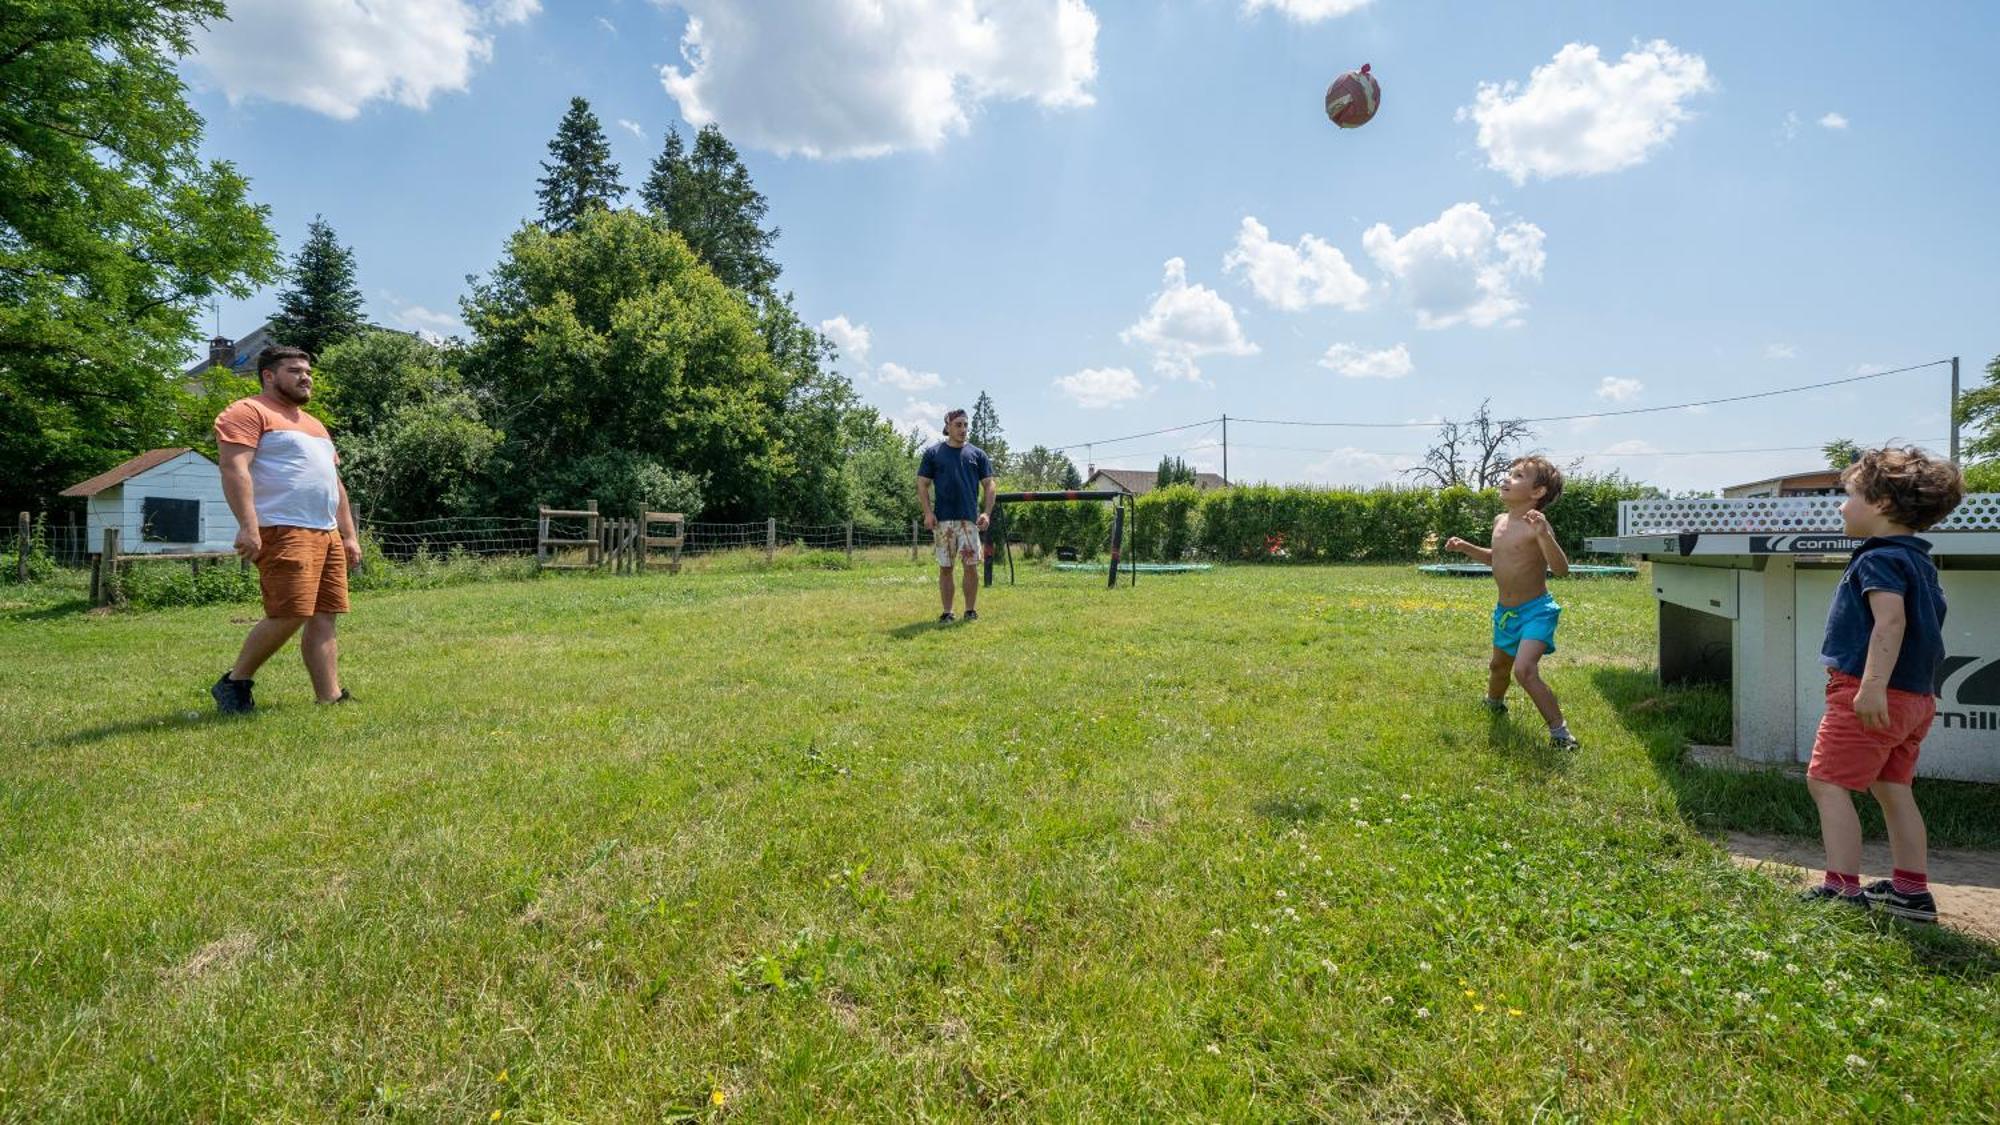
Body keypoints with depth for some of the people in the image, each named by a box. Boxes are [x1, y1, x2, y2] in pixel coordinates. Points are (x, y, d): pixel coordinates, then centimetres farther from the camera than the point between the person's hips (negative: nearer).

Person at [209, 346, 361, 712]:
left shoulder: (314, 424, 27)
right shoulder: (248, 413, 0)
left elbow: (335, 483, 28)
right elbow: (234, 469, -13)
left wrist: (349, 535, 21)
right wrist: (248, 526, -24)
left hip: (327, 534, 8)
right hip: (283, 532, -8)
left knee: (324, 618, 3)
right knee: (289, 616, -13)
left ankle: (330, 697, 3)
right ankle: (234, 683, 7)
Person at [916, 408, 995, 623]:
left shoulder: (977, 454, 11)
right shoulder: (933, 453, 7)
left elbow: (989, 485, 9)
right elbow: (922, 485, 6)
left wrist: (987, 513, -4)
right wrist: (927, 513, -6)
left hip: (969, 518, 1)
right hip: (942, 520, 0)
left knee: (971, 565, -3)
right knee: (945, 567, 3)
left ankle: (971, 610, 8)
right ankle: (947, 612, 11)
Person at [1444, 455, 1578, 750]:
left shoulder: (1536, 525, -21)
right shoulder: (1500, 521, 3)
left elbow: (1561, 569, -30)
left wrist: (1544, 535, -44)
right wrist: (1466, 548, 10)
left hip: (1536, 610, -8)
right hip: (1505, 611, 8)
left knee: (1524, 669, -26)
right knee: (1499, 665, 27)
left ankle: (1560, 732, -12)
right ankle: (1494, 703, 56)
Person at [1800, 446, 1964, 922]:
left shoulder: (1879, 558, -14)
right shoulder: (1919, 560, 17)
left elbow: (1891, 620, -26)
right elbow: (1918, 625, 22)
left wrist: (1872, 686, -33)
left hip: (1874, 696, -10)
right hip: (1915, 696, 10)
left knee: (1827, 782, -5)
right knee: (1892, 789, 17)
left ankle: (1844, 890, -6)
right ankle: (1911, 891, 23)